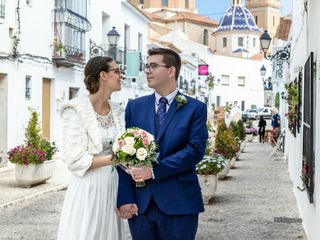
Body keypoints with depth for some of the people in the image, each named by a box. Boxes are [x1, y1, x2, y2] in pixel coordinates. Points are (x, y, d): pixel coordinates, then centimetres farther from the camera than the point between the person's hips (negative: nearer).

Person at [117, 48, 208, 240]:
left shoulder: (196, 108, 1)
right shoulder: (135, 107, 9)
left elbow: (195, 150, -10)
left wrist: (154, 170, -16)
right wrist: (125, 198, -5)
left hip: (179, 203, -2)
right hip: (140, 203, 2)